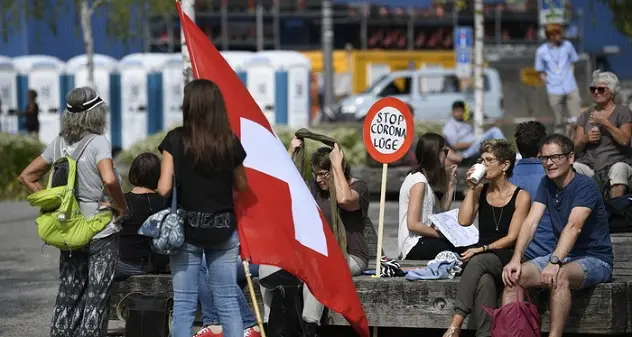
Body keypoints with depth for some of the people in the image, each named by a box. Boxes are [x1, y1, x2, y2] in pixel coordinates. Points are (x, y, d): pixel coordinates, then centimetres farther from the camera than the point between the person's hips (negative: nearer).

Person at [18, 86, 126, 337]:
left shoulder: (59, 143, 5)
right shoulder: (98, 143, -14)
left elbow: (26, 177, 9)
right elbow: (109, 180, -31)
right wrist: (122, 206, -15)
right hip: (101, 234, -5)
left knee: (68, 295, 13)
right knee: (96, 297, 2)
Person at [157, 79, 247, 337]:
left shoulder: (176, 139, -8)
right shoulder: (230, 142, -2)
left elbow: (163, 189, -11)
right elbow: (242, 186, 10)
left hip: (186, 229, -2)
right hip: (223, 230, 2)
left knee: (184, 304, 3)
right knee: (228, 301, 6)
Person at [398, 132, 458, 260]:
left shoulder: (423, 179, 16)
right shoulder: (419, 181, -13)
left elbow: (441, 211, 11)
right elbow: (413, 224, -18)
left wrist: (450, 184, 12)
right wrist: (442, 234, -14)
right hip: (415, 247, -9)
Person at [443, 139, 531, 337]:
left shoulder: (521, 196, 2)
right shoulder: (480, 191, 17)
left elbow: (512, 237, -5)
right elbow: (464, 221, 2)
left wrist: (483, 249, -16)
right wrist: (471, 189, 1)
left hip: (507, 257, -3)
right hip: (481, 256, 3)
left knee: (478, 262, -38)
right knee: (484, 280, -36)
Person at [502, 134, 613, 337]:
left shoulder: (585, 186, -16)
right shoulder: (547, 184, 6)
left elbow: (573, 227, -31)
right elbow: (530, 222, -5)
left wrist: (555, 262, -44)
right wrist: (516, 259, -21)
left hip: (595, 259, -7)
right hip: (563, 256, 7)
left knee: (560, 277, -38)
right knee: (513, 275, -15)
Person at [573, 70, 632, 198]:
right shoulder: (586, 116, 18)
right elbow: (576, 147, 16)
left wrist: (605, 122, -14)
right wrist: (585, 139, -5)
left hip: (616, 161, -4)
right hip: (589, 163, 4)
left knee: (619, 169, -38)